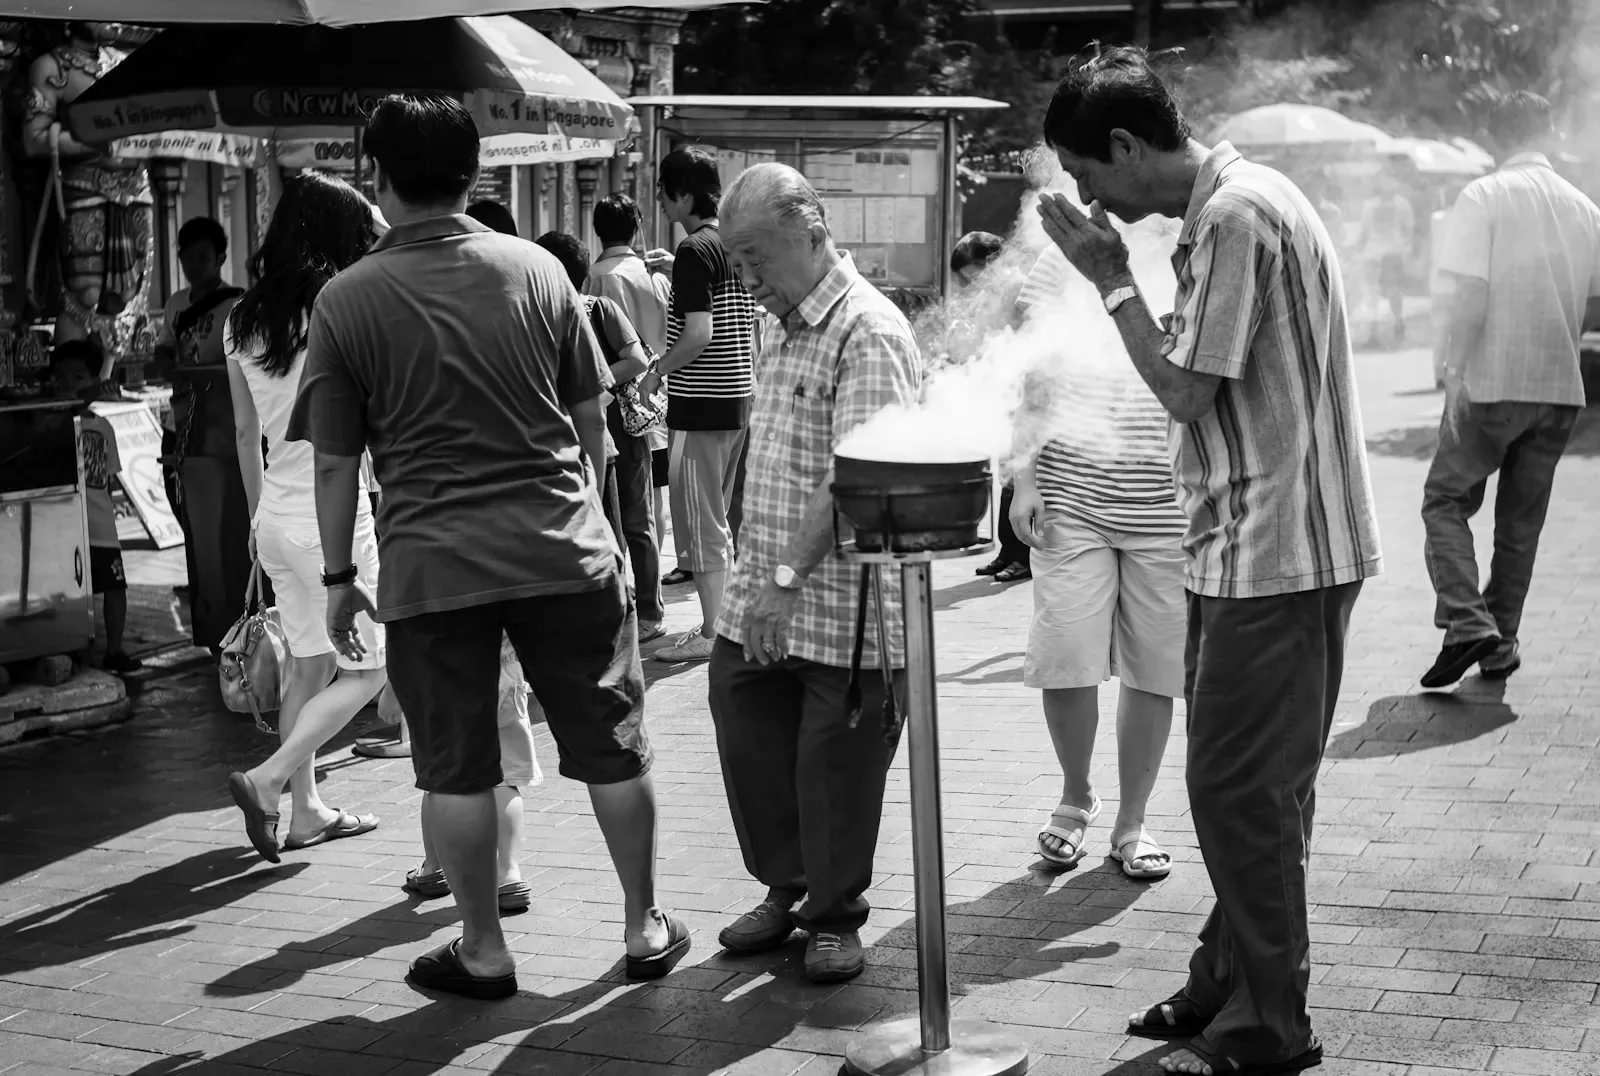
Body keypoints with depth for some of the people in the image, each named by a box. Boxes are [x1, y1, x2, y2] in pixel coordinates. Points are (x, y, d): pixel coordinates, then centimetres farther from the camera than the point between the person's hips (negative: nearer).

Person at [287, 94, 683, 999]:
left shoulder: (347, 300, -4)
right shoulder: (537, 270, 1)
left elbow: (335, 461, 0)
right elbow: (590, 417, 8)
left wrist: (339, 575, 10)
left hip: (430, 562, -1)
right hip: (561, 546, 2)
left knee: (456, 769, 11)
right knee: (611, 747, 13)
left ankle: (484, 951, 21)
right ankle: (646, 927, 24)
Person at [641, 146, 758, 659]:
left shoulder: (694, 251, -15)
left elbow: (699, 332, -22)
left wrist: (655, 373, -10)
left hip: (702, 403, -9)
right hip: (738, 396, 9)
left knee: (701, 521, -2)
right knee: (719, 518, 16)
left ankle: (710, 633, 1)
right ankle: (723, 621, 21)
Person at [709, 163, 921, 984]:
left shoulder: (867, 332, -16)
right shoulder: (780, 325, 13)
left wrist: (786, 577, -25)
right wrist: (760, 574, 13)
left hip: (845, 606, -8)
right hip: (766, 589, 8)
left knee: (836, 764, 4)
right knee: (747, 727, 10)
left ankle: (835, 917, 21)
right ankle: (786, 886, 28)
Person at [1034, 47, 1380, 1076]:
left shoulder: (1235, 216, -18)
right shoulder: (1232, 201, 14)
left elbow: (1187, 390, -16)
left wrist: (1113, 278, -10)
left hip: (1275, 555, -10)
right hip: (1258, 546, 10)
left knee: (1240, 792, -3)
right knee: (1249, 786, 16)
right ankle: (1227, 986, 28)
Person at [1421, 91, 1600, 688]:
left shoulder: (1483, 197, -8)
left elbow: (1470, 299, -15)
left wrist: (1454, 371, -9)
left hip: (1492, 383, -4)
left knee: (1446, 500, 7)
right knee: (1522, 518, 13)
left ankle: (1465, 623, -10)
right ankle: (1501, 646, 17)